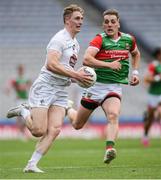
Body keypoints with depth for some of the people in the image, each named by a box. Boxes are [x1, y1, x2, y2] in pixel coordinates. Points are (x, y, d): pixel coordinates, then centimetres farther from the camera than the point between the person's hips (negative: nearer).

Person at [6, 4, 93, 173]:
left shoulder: (75, 44, 19)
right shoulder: (59, 39, -11)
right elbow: (51, 65, -24)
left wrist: (80, 78, 10)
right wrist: (76, 75, -24)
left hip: (61, 91, 8)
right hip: (45, 87, -8)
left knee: (54, 130, -9)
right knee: (39, 131, -14)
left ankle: (31, 165, -6)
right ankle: (24, 112, 15)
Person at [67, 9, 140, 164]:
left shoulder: (128, 39, 5)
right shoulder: (99, 39, -11)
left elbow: (136, 54, 29)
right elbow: (86, 59, -27)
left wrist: (135, 72, 17)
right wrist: (109, 65, -30)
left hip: (114, 87, 2)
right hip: (95, 85, -2)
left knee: (113, 116, -29)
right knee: (77, 125, 14)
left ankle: (109, 148, -42)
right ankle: (67, 109, 48)